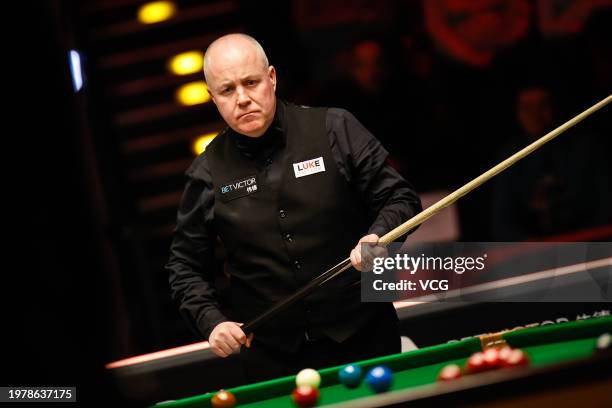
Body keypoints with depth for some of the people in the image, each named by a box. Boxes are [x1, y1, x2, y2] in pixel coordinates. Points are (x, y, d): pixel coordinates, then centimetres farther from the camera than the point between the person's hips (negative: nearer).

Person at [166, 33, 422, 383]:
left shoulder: (335, 129, -5)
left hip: (363, 335, -1)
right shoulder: (208, 173, 0)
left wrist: (377, 237, -21)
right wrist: (211, 321, -7)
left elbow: (400, 197, -1)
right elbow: (187, 264, 9)